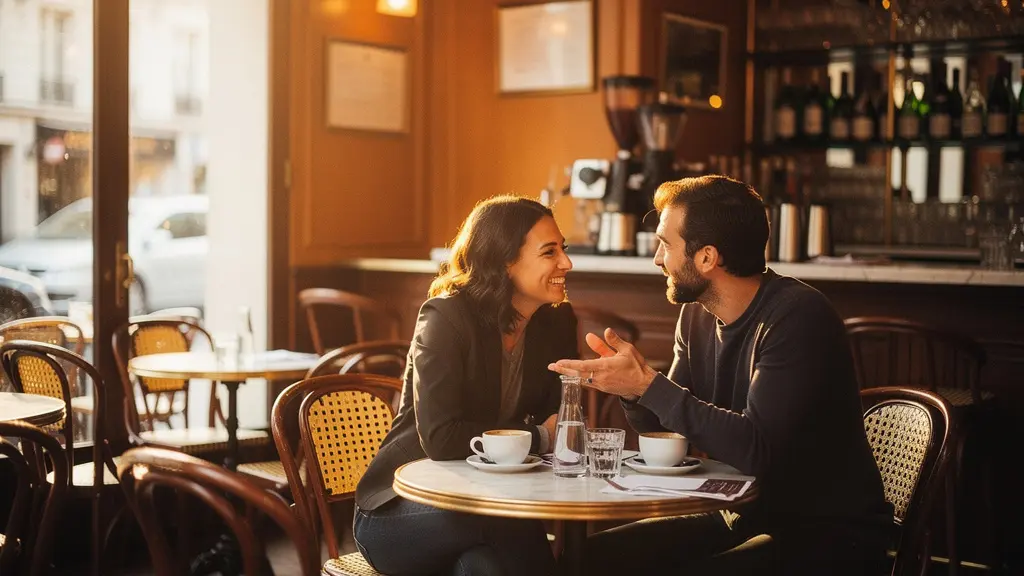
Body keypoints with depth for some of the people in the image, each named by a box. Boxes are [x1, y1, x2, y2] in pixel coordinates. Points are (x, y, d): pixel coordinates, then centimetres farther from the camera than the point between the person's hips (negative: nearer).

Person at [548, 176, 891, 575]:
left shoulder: (797, 316, -20)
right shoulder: (696, 317, 3)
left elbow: (755, 449, -29)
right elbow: (669, 434, 8)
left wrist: (648, 385, -26)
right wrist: (632, 389, -12)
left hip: (829, 532, -7)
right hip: (743, 517, 7)